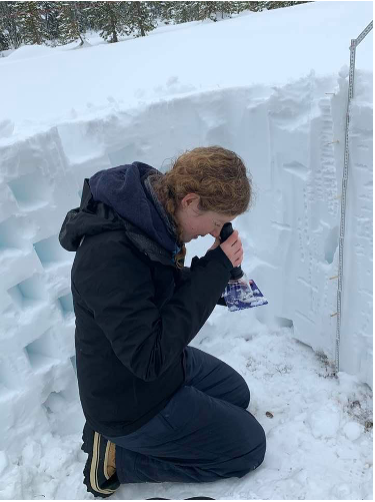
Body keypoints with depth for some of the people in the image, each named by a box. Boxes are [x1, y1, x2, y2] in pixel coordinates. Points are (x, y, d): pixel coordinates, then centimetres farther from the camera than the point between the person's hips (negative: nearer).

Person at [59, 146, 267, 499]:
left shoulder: (149, 214, -9)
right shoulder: (110, 255, -36)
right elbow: (150, 358, -34)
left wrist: (219, 275, -12)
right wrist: (215, 269, -31)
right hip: (132, 403, -8)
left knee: (237, 395, 26)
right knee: (250, 445, 6)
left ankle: (121, 433, 18)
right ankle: (117, 456, 7)